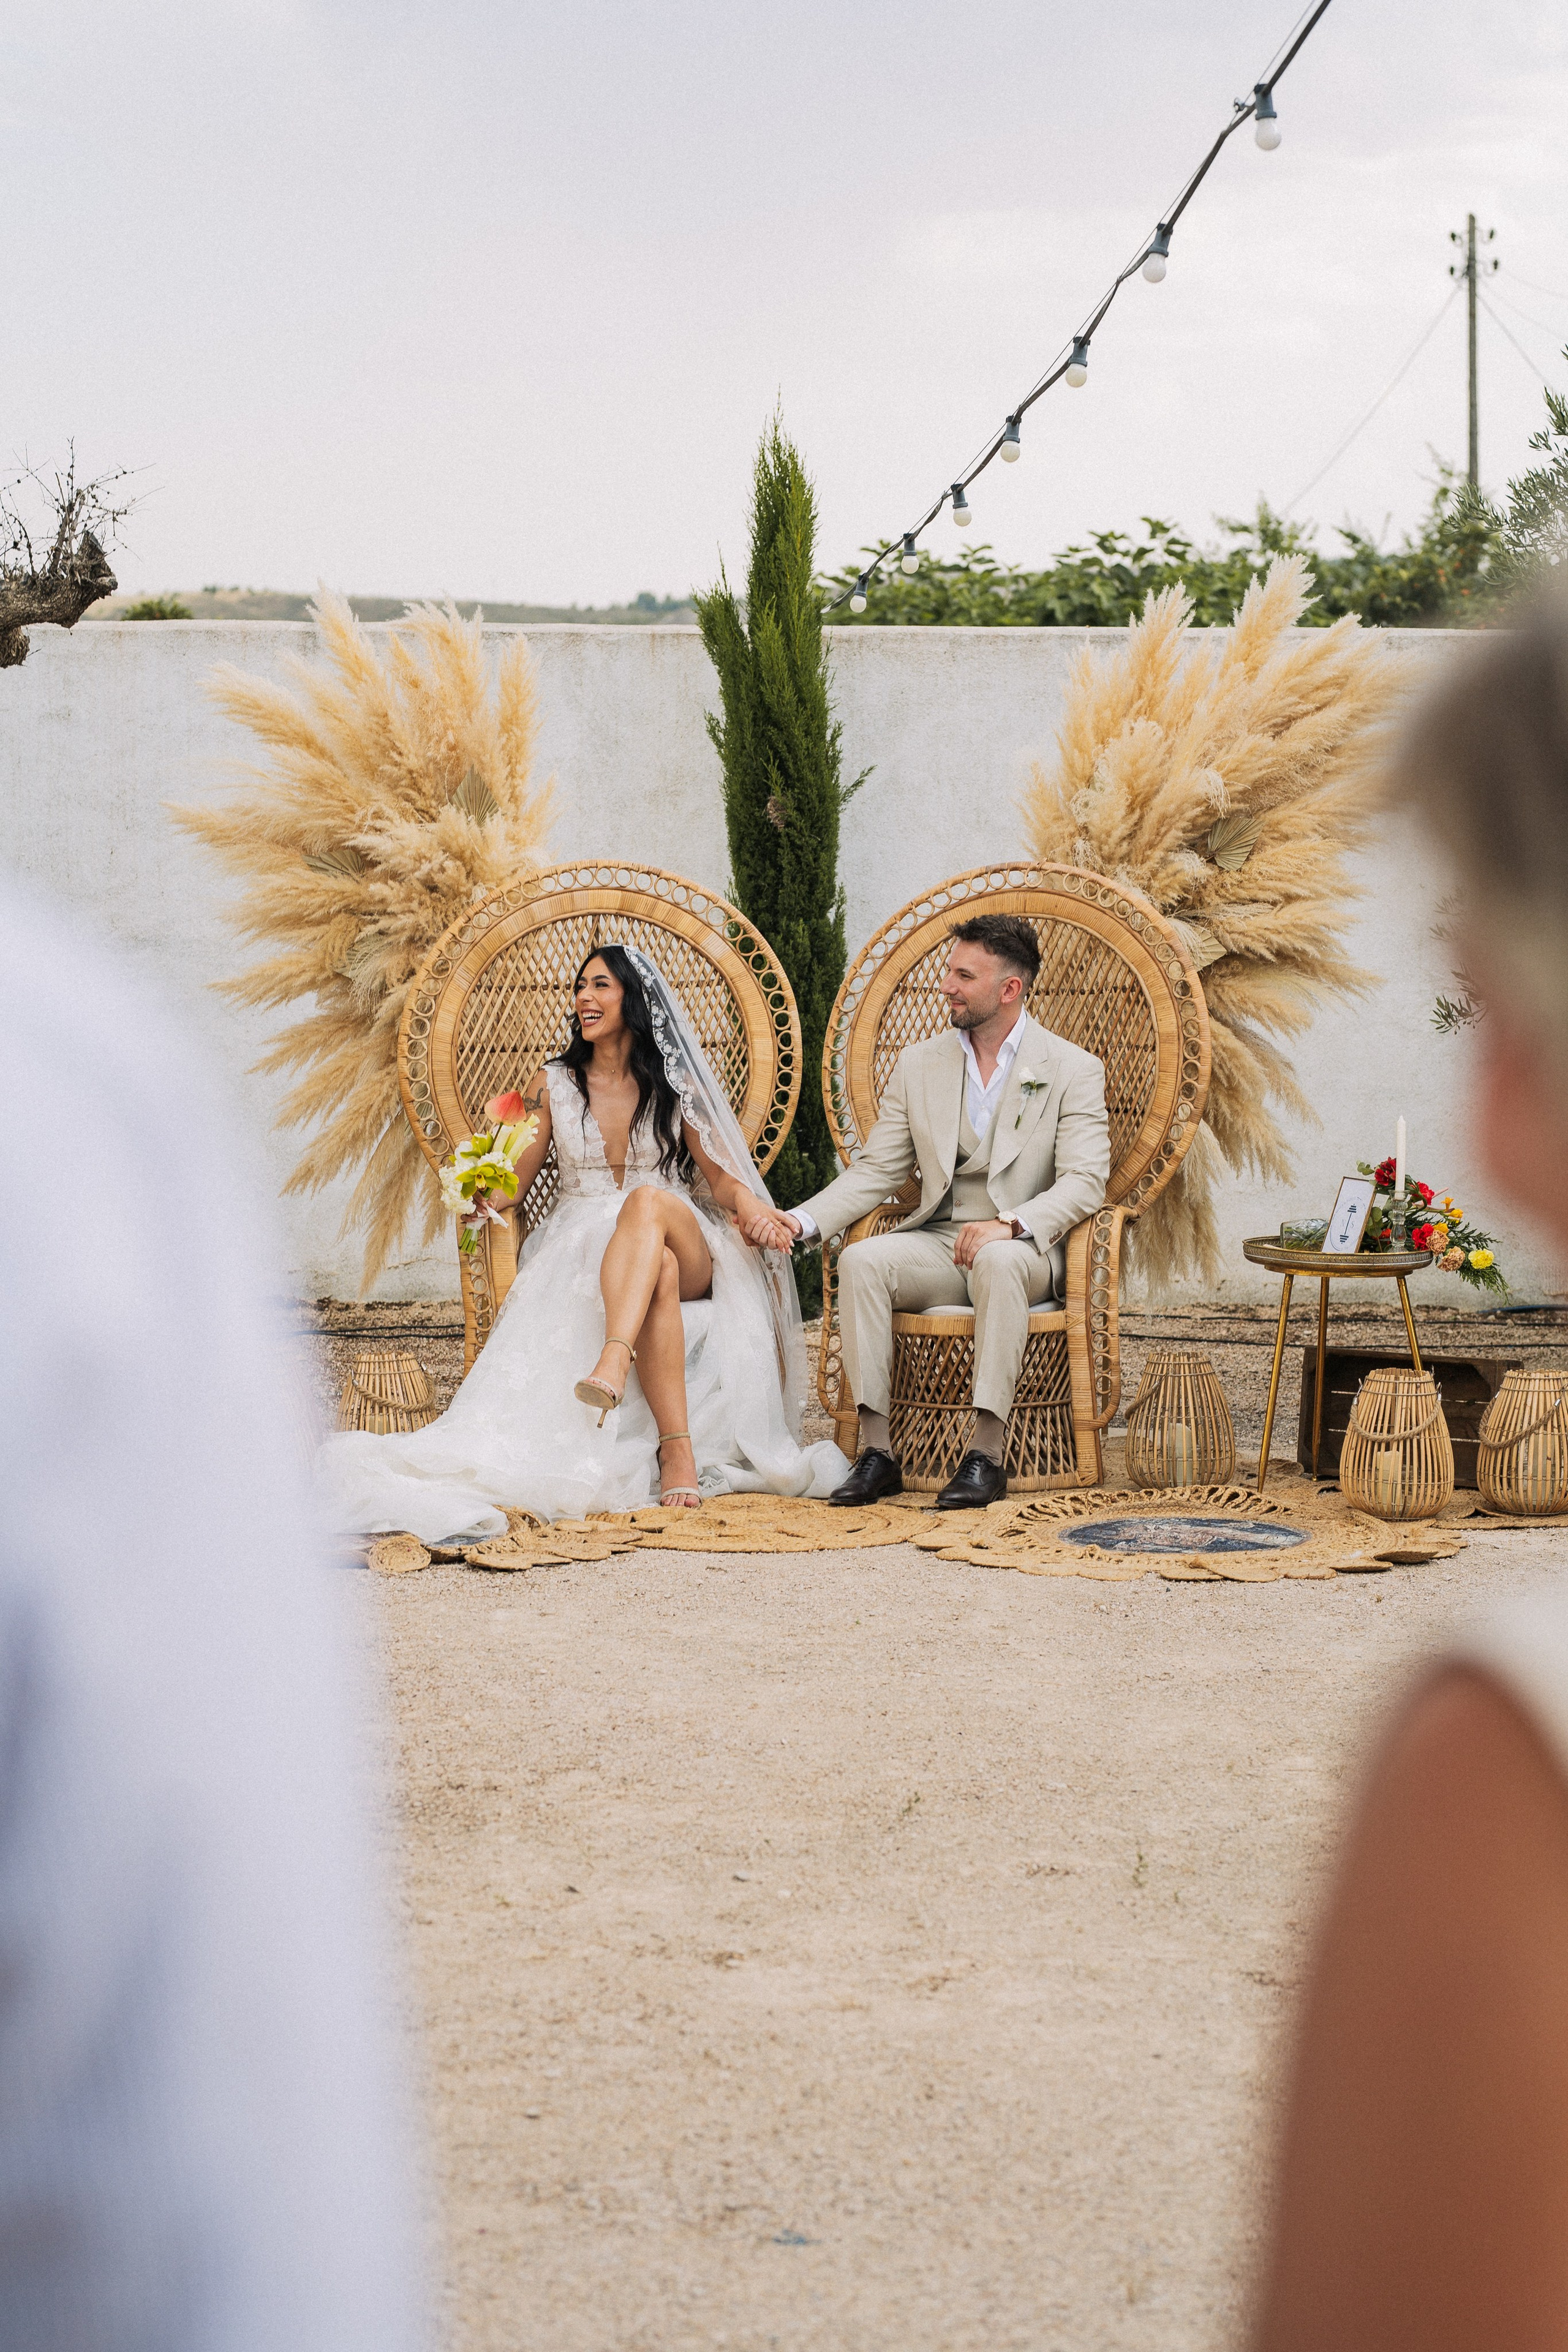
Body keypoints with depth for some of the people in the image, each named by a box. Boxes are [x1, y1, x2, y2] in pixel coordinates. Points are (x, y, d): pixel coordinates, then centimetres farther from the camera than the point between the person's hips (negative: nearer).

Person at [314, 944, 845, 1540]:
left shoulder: (675, 1086, 11)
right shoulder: (553, 1084, 14)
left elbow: (720, 1175, 8)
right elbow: (512, 1180, 11)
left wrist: (749, 1205, -14)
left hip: (686, 1251, 0)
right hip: (584, 1247, 0)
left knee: (647, 1200, -38)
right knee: (659, 1270, -38)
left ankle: (612, 1363, -59)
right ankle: (677, 1448, -48)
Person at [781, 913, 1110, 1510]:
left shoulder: (1072, 1070, 1)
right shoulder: (918, 1065, 14)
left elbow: (1084, 1181, -10)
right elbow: (876, 1170, 11)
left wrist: (1010, 1224, -27)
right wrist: (803, 1221, -6)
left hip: (1027, 1251, -4)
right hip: (936, 1245, 4)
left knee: (998, 1263, -39)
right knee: (860, 1261, -27)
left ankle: (987, 1455, -38)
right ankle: (875, 1452, -29)